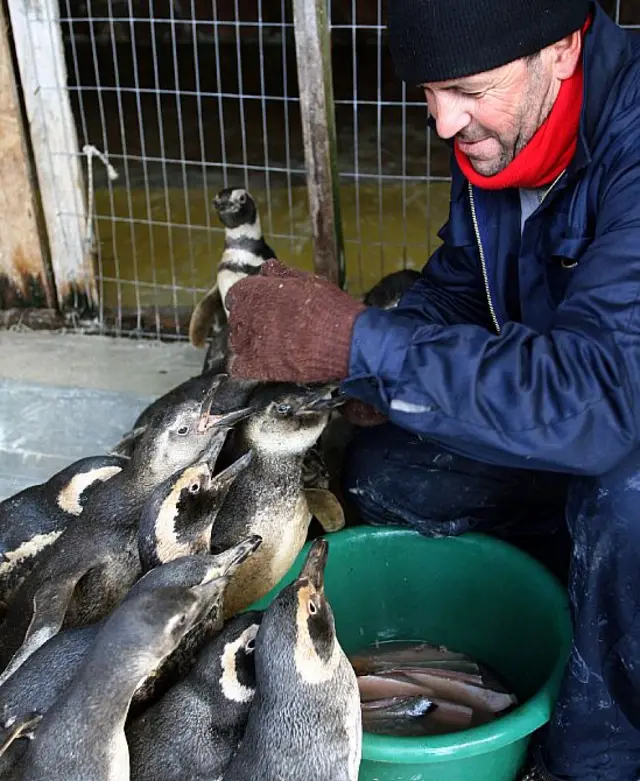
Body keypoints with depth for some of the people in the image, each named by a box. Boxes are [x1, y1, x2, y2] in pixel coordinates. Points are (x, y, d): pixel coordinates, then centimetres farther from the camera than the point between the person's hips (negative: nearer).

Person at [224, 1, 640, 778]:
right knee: (380, 474, -1)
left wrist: (357, 342, -42)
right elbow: (457, 282, 4)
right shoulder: (492, 123, -10)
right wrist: (382, 374, -15)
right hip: (544, 420, 7)